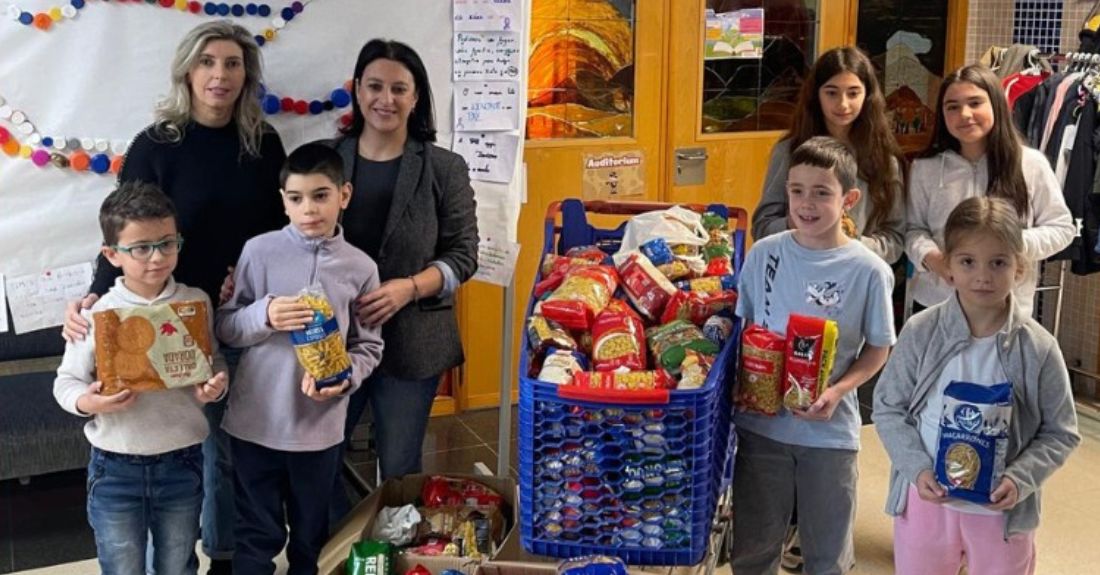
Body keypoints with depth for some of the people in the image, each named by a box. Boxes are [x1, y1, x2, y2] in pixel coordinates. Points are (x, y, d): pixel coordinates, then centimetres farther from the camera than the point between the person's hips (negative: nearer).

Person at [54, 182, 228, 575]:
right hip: (115, 468, -1)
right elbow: (67, 381, -2)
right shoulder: (96, 314, -9)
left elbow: (214, 361, 8)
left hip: (182, 463, 2)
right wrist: (88, 402, -23)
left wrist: (215, 385, -14)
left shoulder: (197, 303, -3)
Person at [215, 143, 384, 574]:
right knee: (257, 536, 11)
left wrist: (343, 379, -15)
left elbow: (369, 346, 4)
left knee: (312, 537, 18)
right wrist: (264, 315, -19)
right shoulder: (259, 251, -5)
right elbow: (224, 328, 0)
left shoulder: (360, 267, -2)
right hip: (255, 421, -1)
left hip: (320, 426, 1)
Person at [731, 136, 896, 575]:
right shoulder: (764, 254, -4)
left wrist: (838, 391, -17)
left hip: (830, 430, -2)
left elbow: (878, 348, -2)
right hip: (761, 423, 2)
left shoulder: (869, 271, -11)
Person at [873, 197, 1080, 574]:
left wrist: (1020, 479, -18)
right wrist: (918, 468, -15)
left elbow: (1060, 432, -3)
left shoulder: (1039, 349, -11)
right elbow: (888, 407, -3)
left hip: (1002, 510, 0)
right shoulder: (921, 332, -10)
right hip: (927, 500, 1)